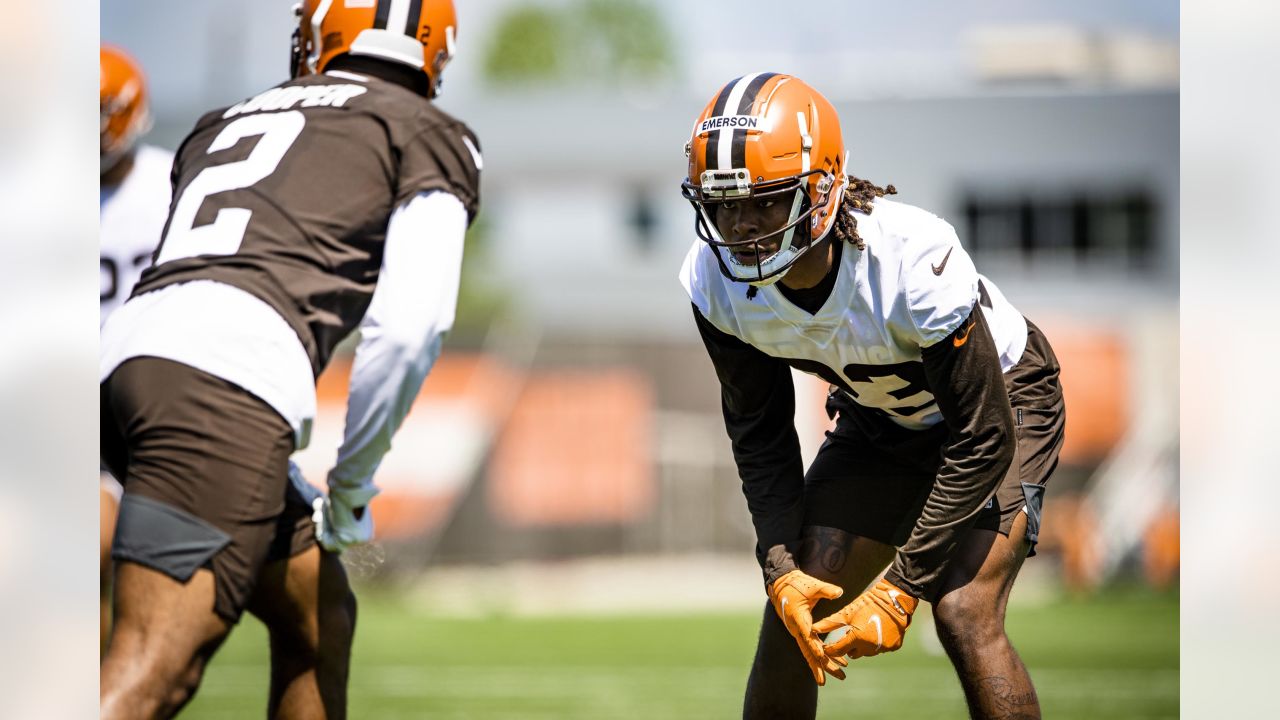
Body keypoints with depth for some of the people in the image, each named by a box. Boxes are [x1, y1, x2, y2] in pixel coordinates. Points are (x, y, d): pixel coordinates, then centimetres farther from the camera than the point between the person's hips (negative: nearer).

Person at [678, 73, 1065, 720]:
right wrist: (781, 567, -18)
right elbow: (759, 432, -6)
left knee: (964, 616, -22)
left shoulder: (911, 259, -38)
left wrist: (899, 590, -29)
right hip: (881, 421, 5)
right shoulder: (716, 280, -22)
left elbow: (983, 440, -30)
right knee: (795, 608, -7)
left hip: (1000, 400, -5)